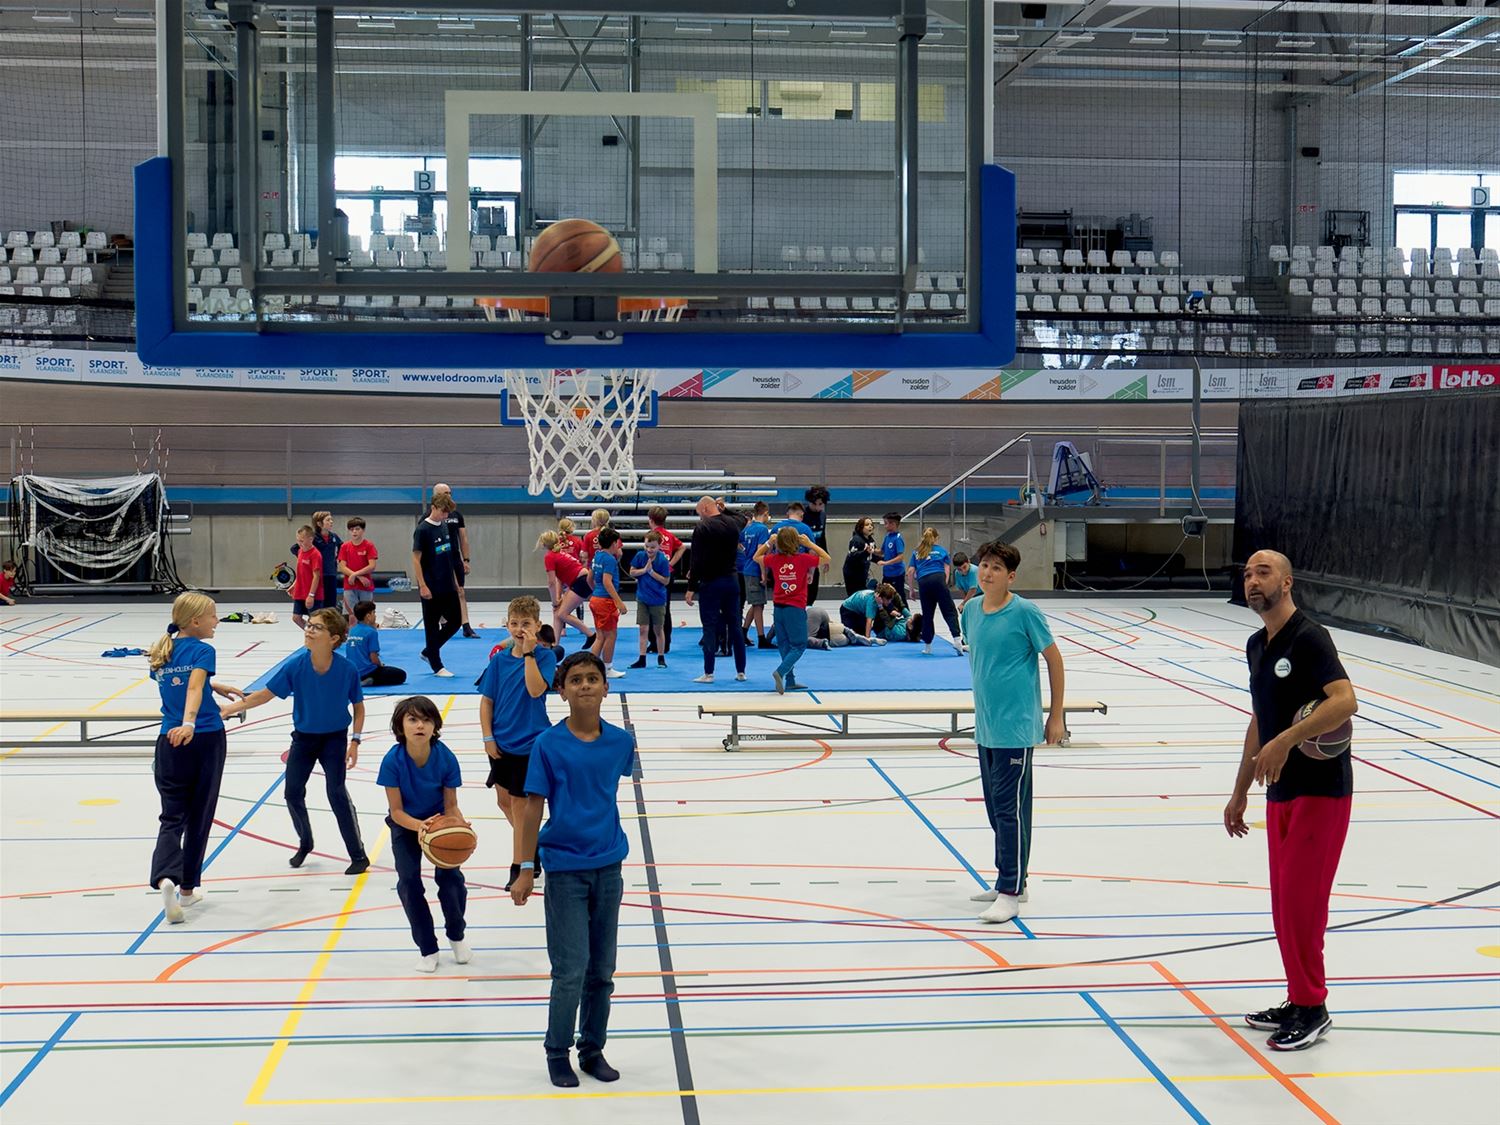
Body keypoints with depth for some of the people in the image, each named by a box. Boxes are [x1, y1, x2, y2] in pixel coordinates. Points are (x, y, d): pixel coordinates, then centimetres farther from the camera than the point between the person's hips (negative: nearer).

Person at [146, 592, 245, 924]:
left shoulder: (160, 654, 9)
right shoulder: (203, 651, -9)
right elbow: (194, 689, -25)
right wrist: (188, 723, -38)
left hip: (170, 742, 4)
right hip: (206, 740, -4)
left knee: (172, 816, 3)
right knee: (199, 816, 10)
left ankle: (166, 878, -22)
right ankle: (187, 888, 17)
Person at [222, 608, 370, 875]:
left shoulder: (346, 668, -22)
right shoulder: (295, 665, -19)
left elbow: (358, 705, -7)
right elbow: (266, 694, -12)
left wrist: (355, 741, -13)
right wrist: (229, 709, -19)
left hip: (335, 737, -3)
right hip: (303, 736, 3)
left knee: (336, 792, -13)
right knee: (293, 793, 5)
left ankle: (358, 855, -1)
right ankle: (305, 843, 32)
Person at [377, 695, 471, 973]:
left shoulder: (446, 758, -25)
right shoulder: (393, 761, -27)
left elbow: (451, 806, -14)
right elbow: (397, 811, -20)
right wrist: (419, 826, -39)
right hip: (405, 824, 0)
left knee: (450, 875, -12)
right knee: (408, 881, -12)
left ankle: (456, 935, 18)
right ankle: (427, 949, 8)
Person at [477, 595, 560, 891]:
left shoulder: (545, 656, -11)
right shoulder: (500, 659, 0)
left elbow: (536, 690, -27)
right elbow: (487, 701, 4)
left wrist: (529, 653, -30)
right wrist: (488, 738, -2)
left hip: (530, 744, -5)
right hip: (502, 743, 5)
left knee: (519, 803, 1)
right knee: (504, 801, 15)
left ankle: (520, 865, 13)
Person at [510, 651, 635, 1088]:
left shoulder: (621, 742, -2)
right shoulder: (549, 745, -10)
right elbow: (532, 807, -8)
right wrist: (526, 870, -9)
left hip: (608, 867, 3)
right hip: (564, 868, -3)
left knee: (602, 970, 11)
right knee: (571, 970, -2)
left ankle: (592, 1049, 27)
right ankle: (557, 1051, 17)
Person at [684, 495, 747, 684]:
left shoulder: (702, 528, -14)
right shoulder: (732, 524, 7)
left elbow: (697, 559, -16)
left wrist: (691, 587, -12)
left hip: (710, 583, -6)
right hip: (731, 580, 6)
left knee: (710, 627, -2)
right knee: (735, 624, 11)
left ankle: (708, 673, -2)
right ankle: (741, 671, 14)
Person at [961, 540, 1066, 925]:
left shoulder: (1024, 612, -12)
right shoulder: (971, 611, 6)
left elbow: (1054, 659, -6)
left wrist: (1056, 717, -5)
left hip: (1015, 726, -7)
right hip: (985, 725, 7)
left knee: (1010, 808, -6)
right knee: (995, 807, 14)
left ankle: (1010, 892, -1)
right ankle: (1009, 880, 26)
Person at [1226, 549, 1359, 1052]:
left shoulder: (1309, 638, -14)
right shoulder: (1256, 646, 13)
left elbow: (1345, 700, -28)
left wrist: (1288, 739, -37)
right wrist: (1239, 793, 22)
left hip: (1321, 790, -8)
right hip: (1280, 793, 9)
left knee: (1300, 898, -6)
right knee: (1285, 903, 12)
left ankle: (1312, 1008, 4)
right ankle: (1299, 1002, 22)